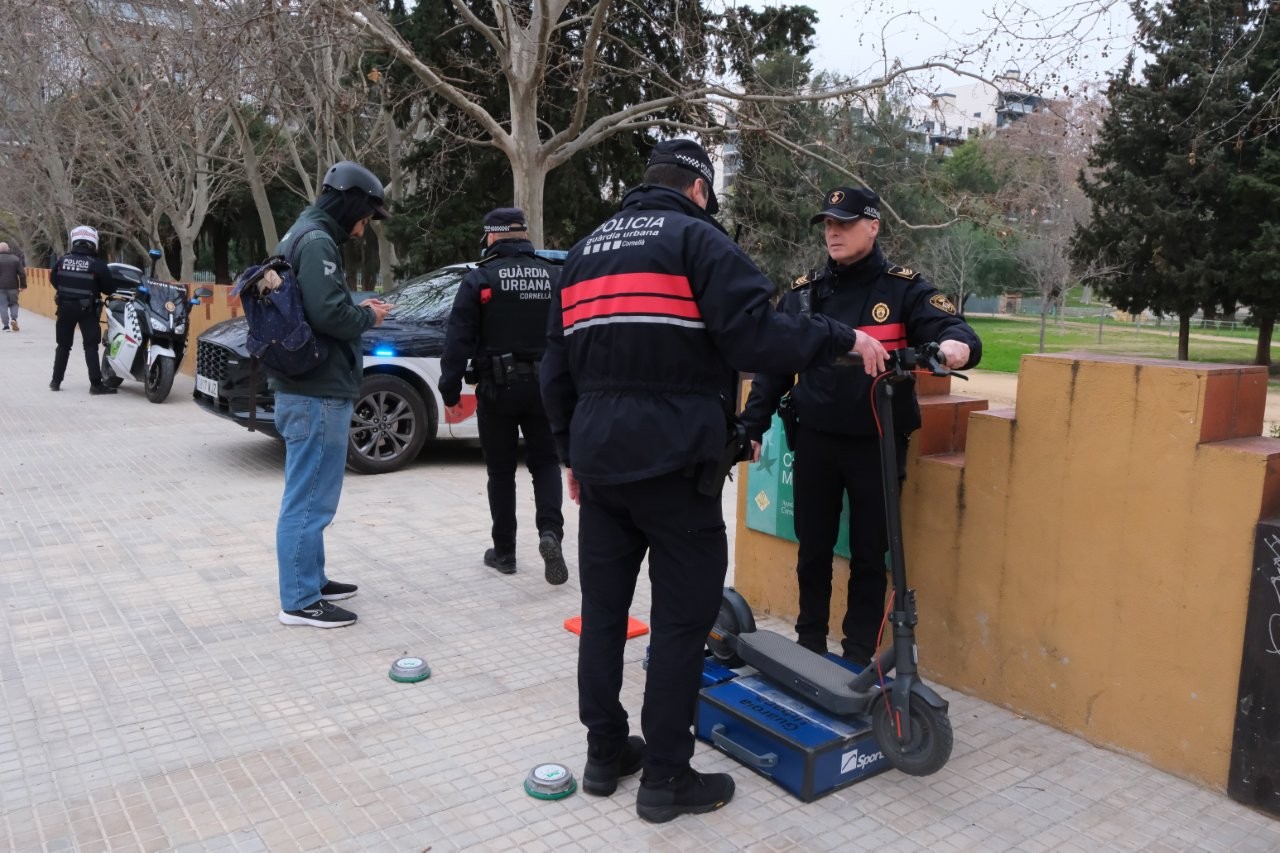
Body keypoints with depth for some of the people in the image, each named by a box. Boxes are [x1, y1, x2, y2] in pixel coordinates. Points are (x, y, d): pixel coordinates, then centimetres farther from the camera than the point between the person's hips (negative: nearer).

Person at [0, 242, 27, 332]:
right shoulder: (16, 258, 2)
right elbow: (22, 273, -1)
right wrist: (23, 285, 6)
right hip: (13, 286, 2)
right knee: (14, 303, 15)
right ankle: (14, 318, -8)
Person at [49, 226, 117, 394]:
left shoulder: (62, 260, 1)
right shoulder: (96, 264, -12)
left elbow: (53, 280, 13)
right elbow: (109, 288, -9)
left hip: (65, 307, 4)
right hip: (87, 310, -4)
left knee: (63, 345, 15)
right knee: (90, 347, -3)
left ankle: (56, 381, 19)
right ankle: (96, 384, -7)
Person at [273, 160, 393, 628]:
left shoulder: (303, 236, 18)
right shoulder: (317, 241, -15)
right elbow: (328, 314, -25)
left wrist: (358, 309, 10)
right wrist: (368, 317, -7)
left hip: (308, 389, 11)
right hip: (317, 393, -11)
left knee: (309, 496, 18)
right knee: (309, 498, -4)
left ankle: (311, 580, 30)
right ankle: (300, 601, 4)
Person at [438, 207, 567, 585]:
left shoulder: (479, 280, -5)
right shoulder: (555, 277, 5)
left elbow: (458, 340, -9)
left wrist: (450, 391, -3)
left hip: (497, 389, -2)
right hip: (544, 388, 2)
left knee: (501, 471, 9)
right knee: (545, 463, 13)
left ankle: (504, 552, 16)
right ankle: (550, 531, -9)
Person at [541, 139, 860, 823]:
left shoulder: (585, 250, 18)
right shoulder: (696, 238, -3)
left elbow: (556, 368, 18)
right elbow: (753, 335, -18)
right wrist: (841, 339, -7)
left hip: (600, 460, 7)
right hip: (674, 463, -7)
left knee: (602, 608, 14)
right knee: (681, 618, 3)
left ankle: (605, 753, 27)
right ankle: (665, 777, 11)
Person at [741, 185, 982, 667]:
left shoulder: (903, 289, -2)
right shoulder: (804, 292, 6)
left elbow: (952, 329, -13)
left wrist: (956, 344, -38)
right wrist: (752, 427, 3)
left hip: (878, 444, -2)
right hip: (815, 442, 3)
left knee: (870, 555, 8)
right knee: (813, 549, 12)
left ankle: (859, 656, 22)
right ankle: (809, 644, 29)